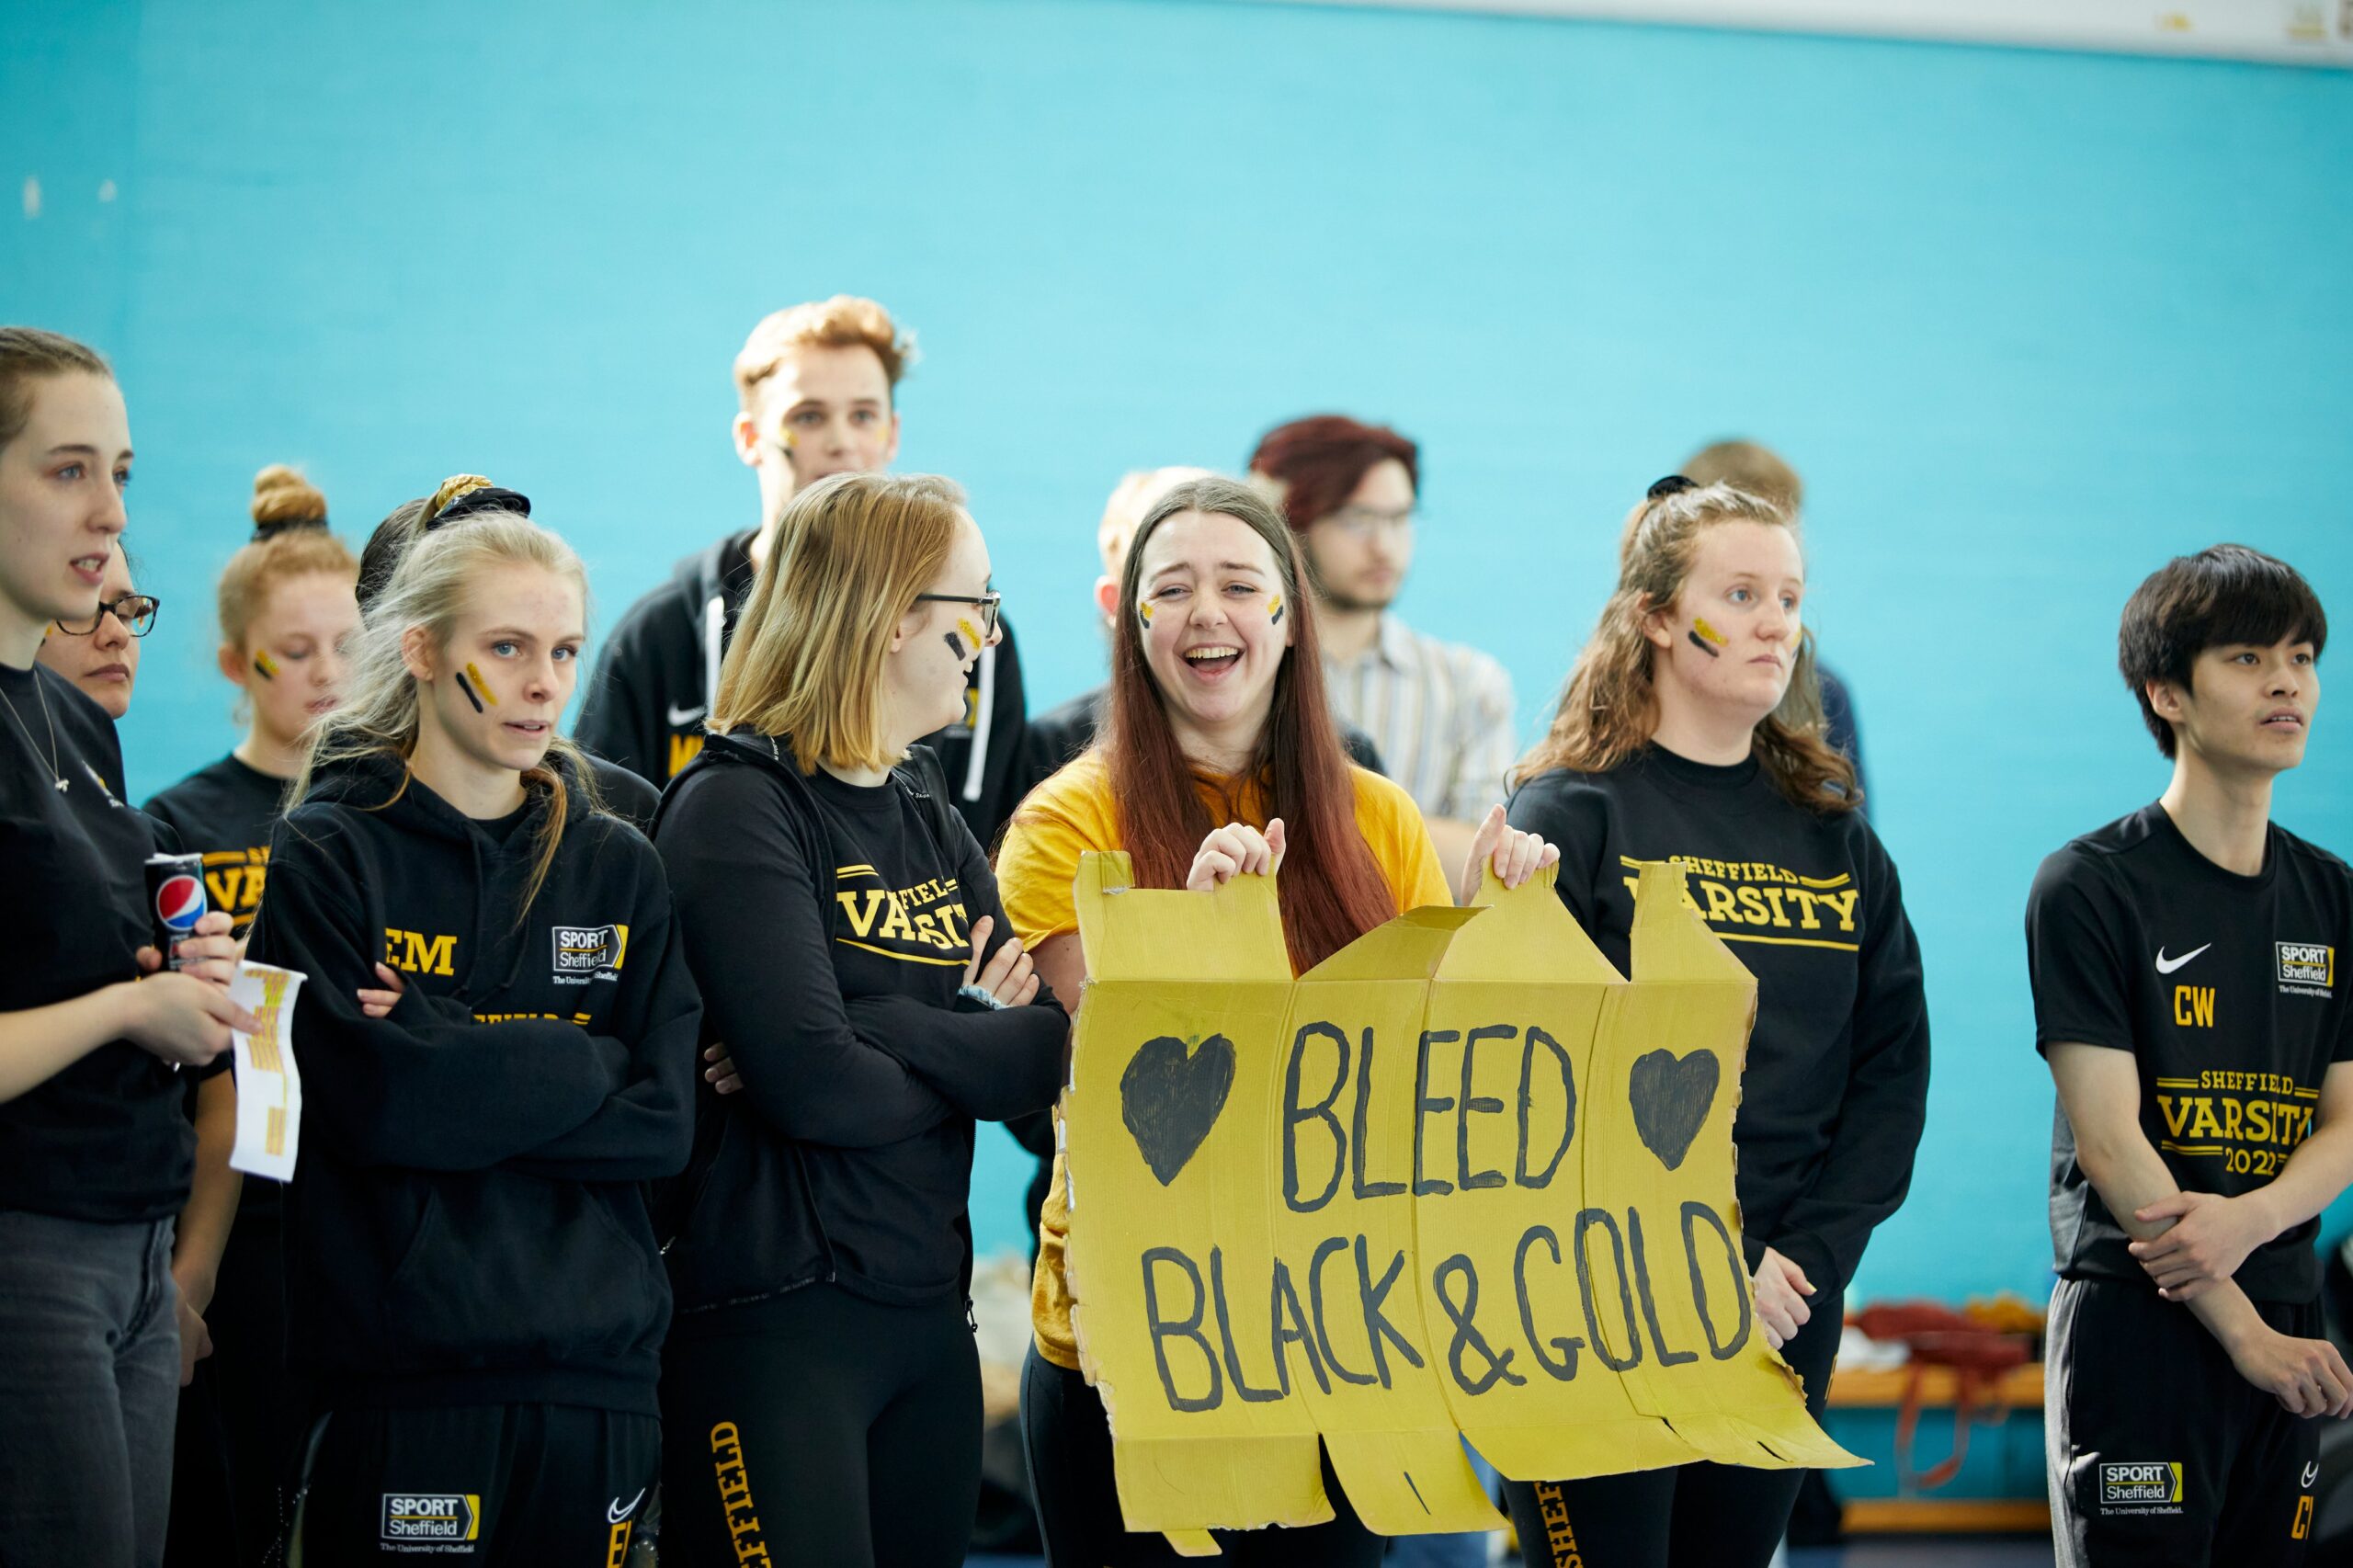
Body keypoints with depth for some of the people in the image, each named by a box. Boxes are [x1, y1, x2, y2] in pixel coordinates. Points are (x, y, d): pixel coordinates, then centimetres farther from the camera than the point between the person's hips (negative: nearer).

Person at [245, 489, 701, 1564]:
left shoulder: (617, 869, 12)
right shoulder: (328, 854, -1)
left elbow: (665, 1124, 2)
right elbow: (377, 1099, -13)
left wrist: (456, 1072, -9)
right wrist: (586, 1063, -4)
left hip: (598, 1372, 4)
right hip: (399, 1376, -4)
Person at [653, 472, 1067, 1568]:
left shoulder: (931, 816, 15)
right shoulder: (736, 809, -10)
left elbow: (1049, 1053, 3)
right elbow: (815, 1086, -21)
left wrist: (885, 1035, -14)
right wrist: (965, 1056, -3)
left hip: (929, 1313, 8)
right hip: (772, 1318, -8)